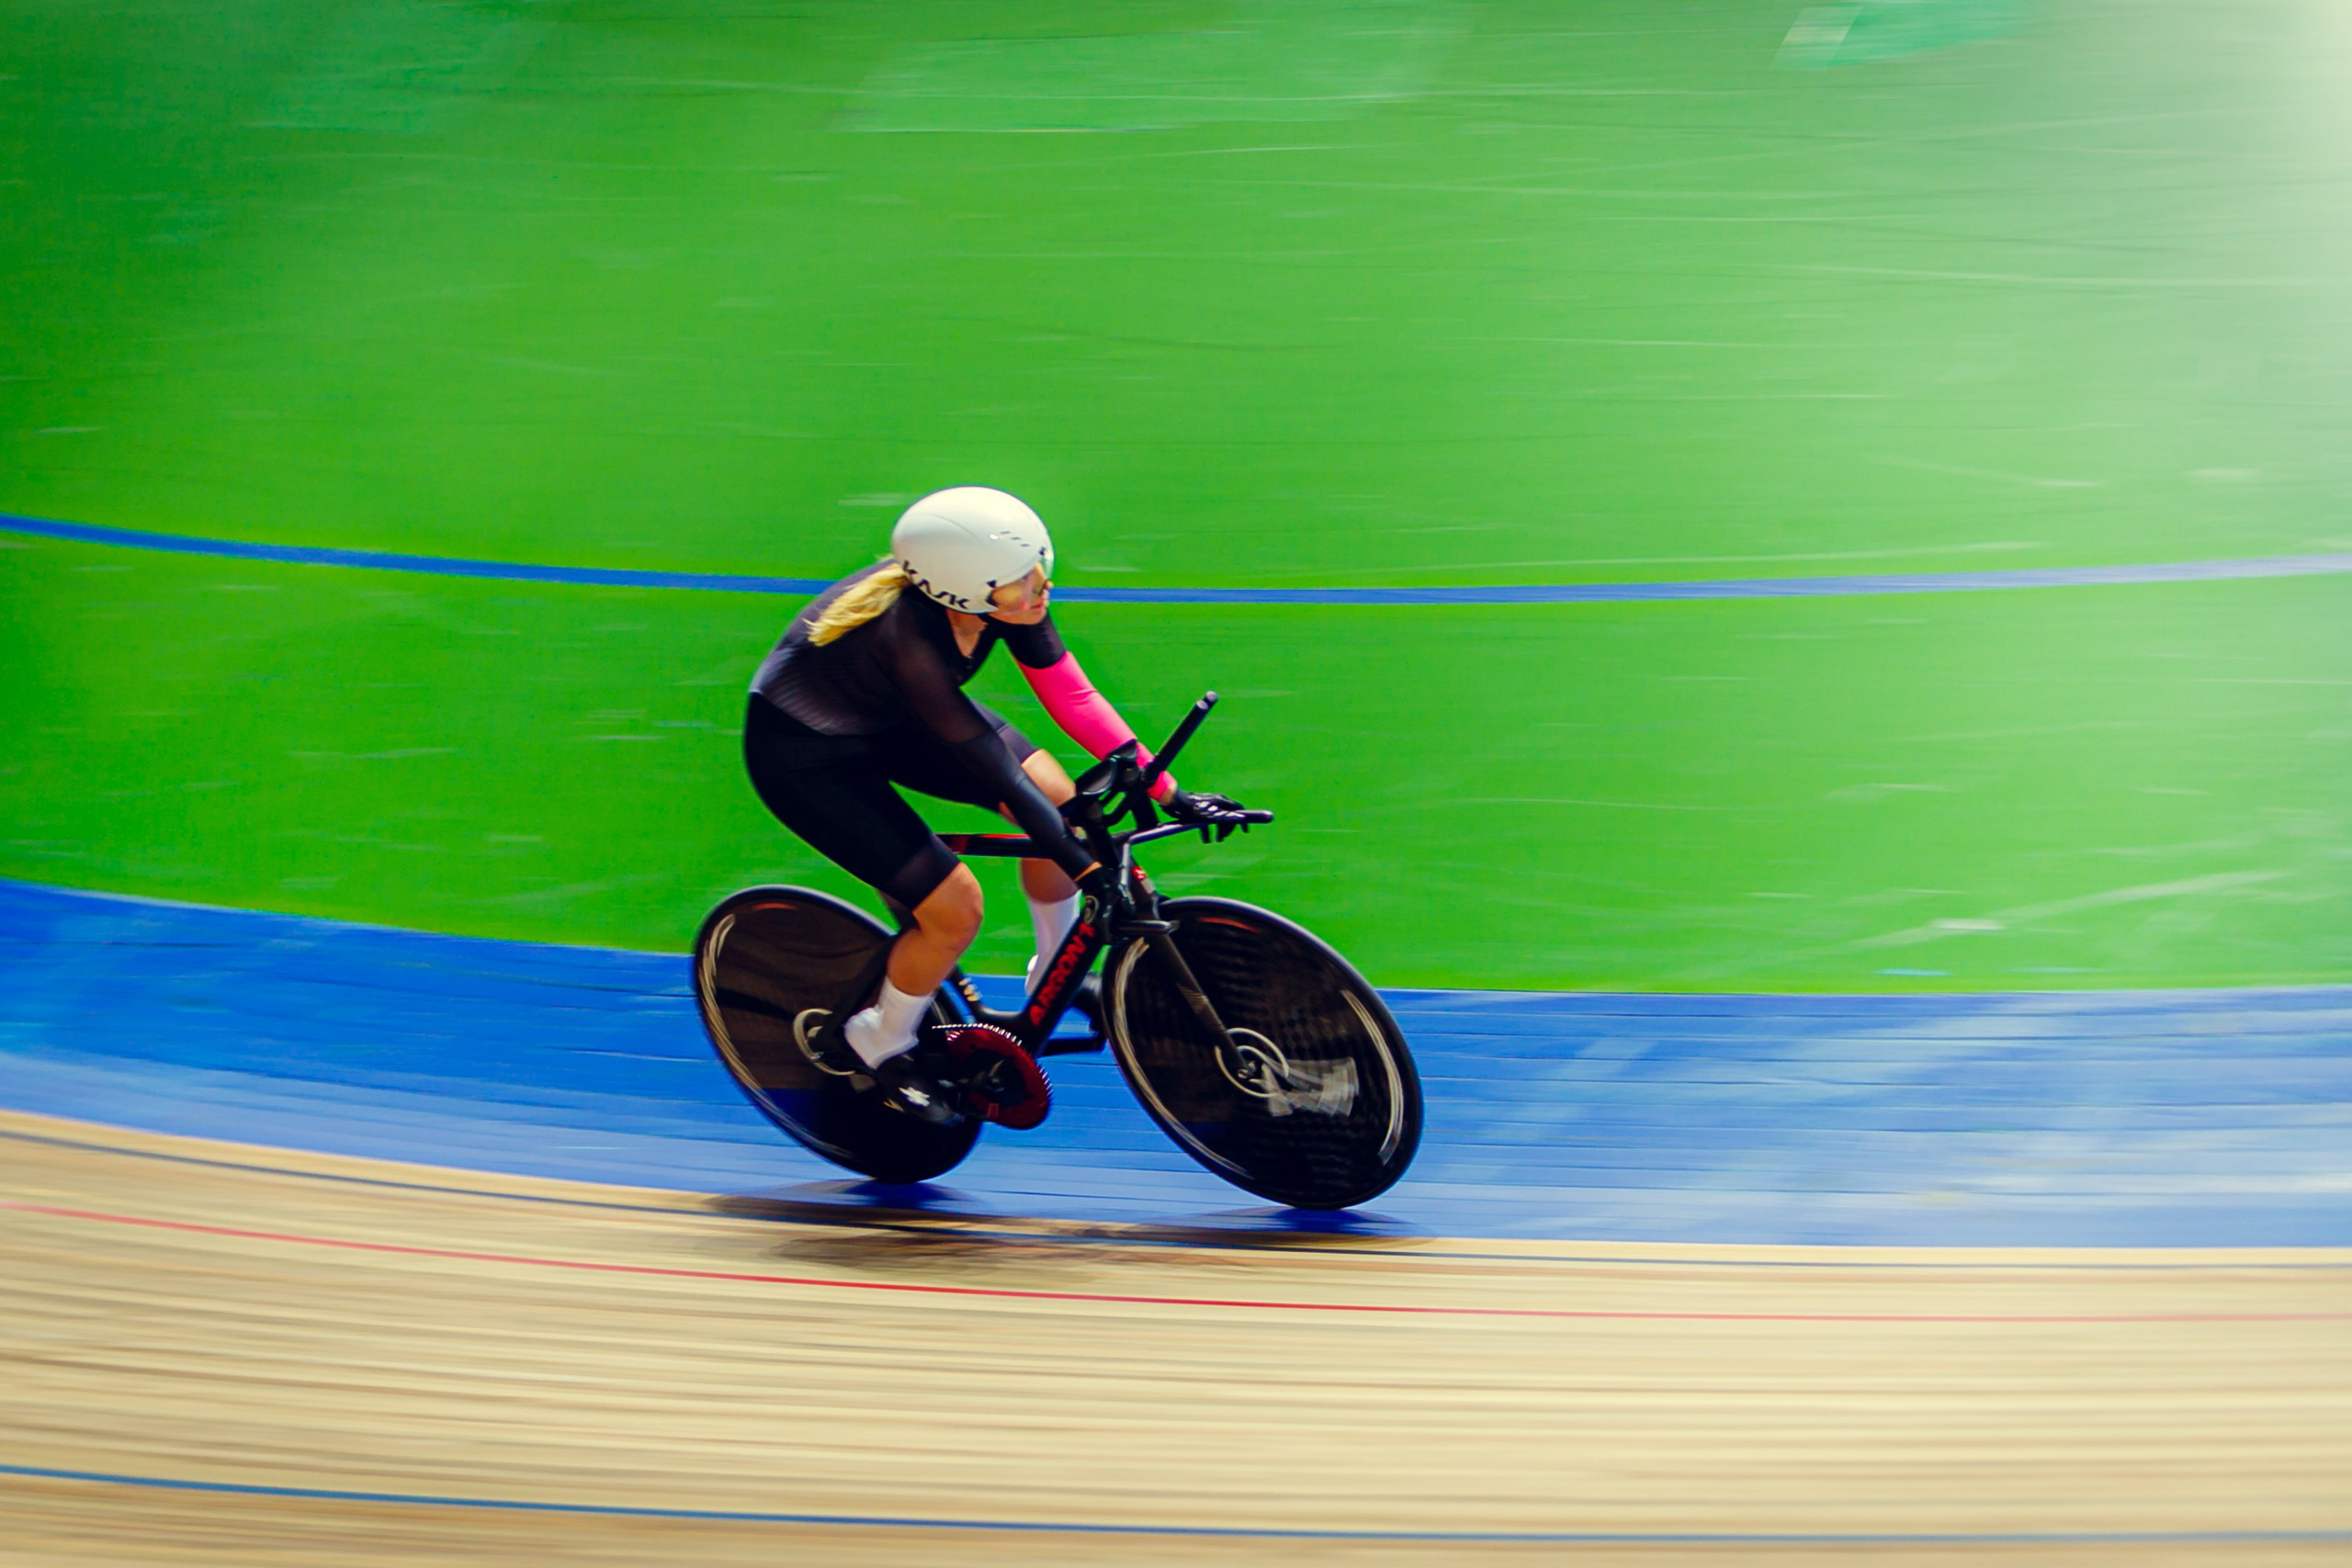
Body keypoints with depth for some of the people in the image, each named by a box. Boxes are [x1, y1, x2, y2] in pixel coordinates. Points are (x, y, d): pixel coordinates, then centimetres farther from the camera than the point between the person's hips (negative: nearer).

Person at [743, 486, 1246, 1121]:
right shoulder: (908, 636, -40)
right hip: (804, 753, -7)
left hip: (889, 718, 7)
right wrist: (1092, 872, -35)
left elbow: (1072, 698, -11)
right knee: (955, 907, -15)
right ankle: (882, 1044, 13)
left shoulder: (1009, 601, -21)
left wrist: (1171, 795, -12)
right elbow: (1001, 777, -36)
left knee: (1055, 794, -7)